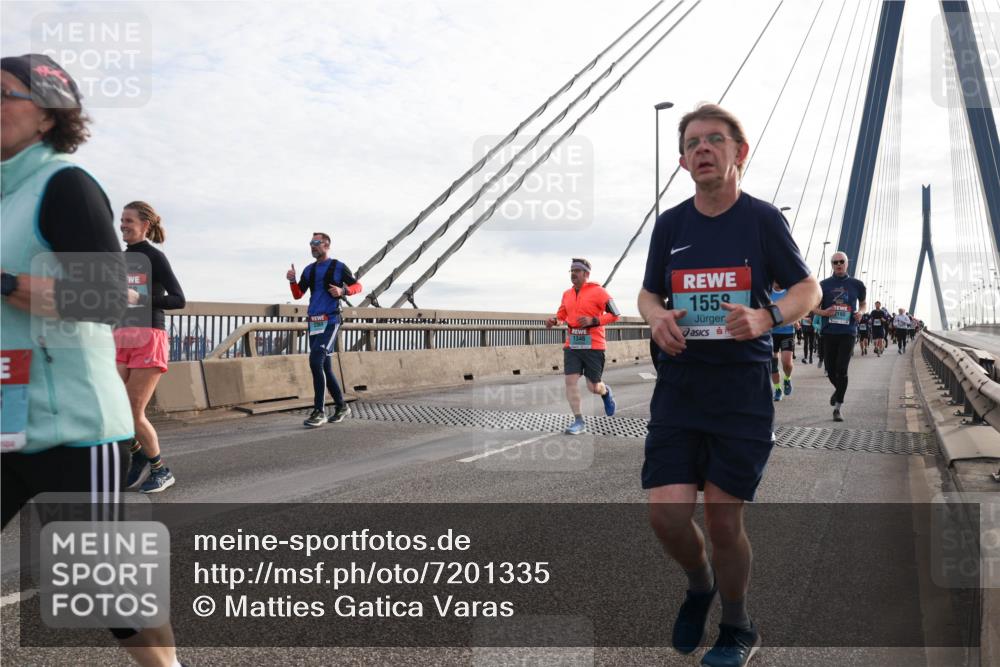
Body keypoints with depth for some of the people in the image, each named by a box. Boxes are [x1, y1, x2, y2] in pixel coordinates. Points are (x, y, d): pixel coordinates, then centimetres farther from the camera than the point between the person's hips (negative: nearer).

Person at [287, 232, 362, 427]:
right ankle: (341, 406, 23)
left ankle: (319, 411, -16)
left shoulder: (338, 267, 1)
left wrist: (342, 290, -15)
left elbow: (357, 286, 4)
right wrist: (292, 281, -6)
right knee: (324, 367, 9)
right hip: (313, 322, 7)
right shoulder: (309, 270, 16)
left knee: (316, 360, -21)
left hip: (330, 321, -6)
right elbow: (298, 295, 13)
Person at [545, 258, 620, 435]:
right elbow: (562, 314, 22)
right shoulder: (567, 294, 9)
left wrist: (593, 321, -20)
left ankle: (605, 391, 39)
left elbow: (615, 314, -9)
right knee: (570, 381, -6)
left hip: (593, 346, -5)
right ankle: (579, 421, 3)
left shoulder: (597, 291, -9)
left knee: (594, 388, 2)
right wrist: (554, 320, 0)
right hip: (572, 345, 5)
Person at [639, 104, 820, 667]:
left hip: (744, 392, -2)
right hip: (679, 387, 3)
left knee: (723, 518, 2)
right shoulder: (670, 224, 7)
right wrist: (658, 317, -8)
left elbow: (809, 289, 4)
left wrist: (765, 318, -18)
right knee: (667, 513, -7)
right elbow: (649, 293, 17)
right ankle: (700, 585, 29)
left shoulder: (763, 218, -2)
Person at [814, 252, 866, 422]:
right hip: (829, 332, 1)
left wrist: (860, 312, -3)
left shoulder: (856, 284, 5)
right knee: (830, 369, 8)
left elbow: (863, 304, 19)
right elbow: (814, 306, 8)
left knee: (842, 369, -10)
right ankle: (838, 389, 41)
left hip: (848, 333, -1)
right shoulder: (824, 285, 4)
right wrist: (823, 312, -13)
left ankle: (839, 406, -1)